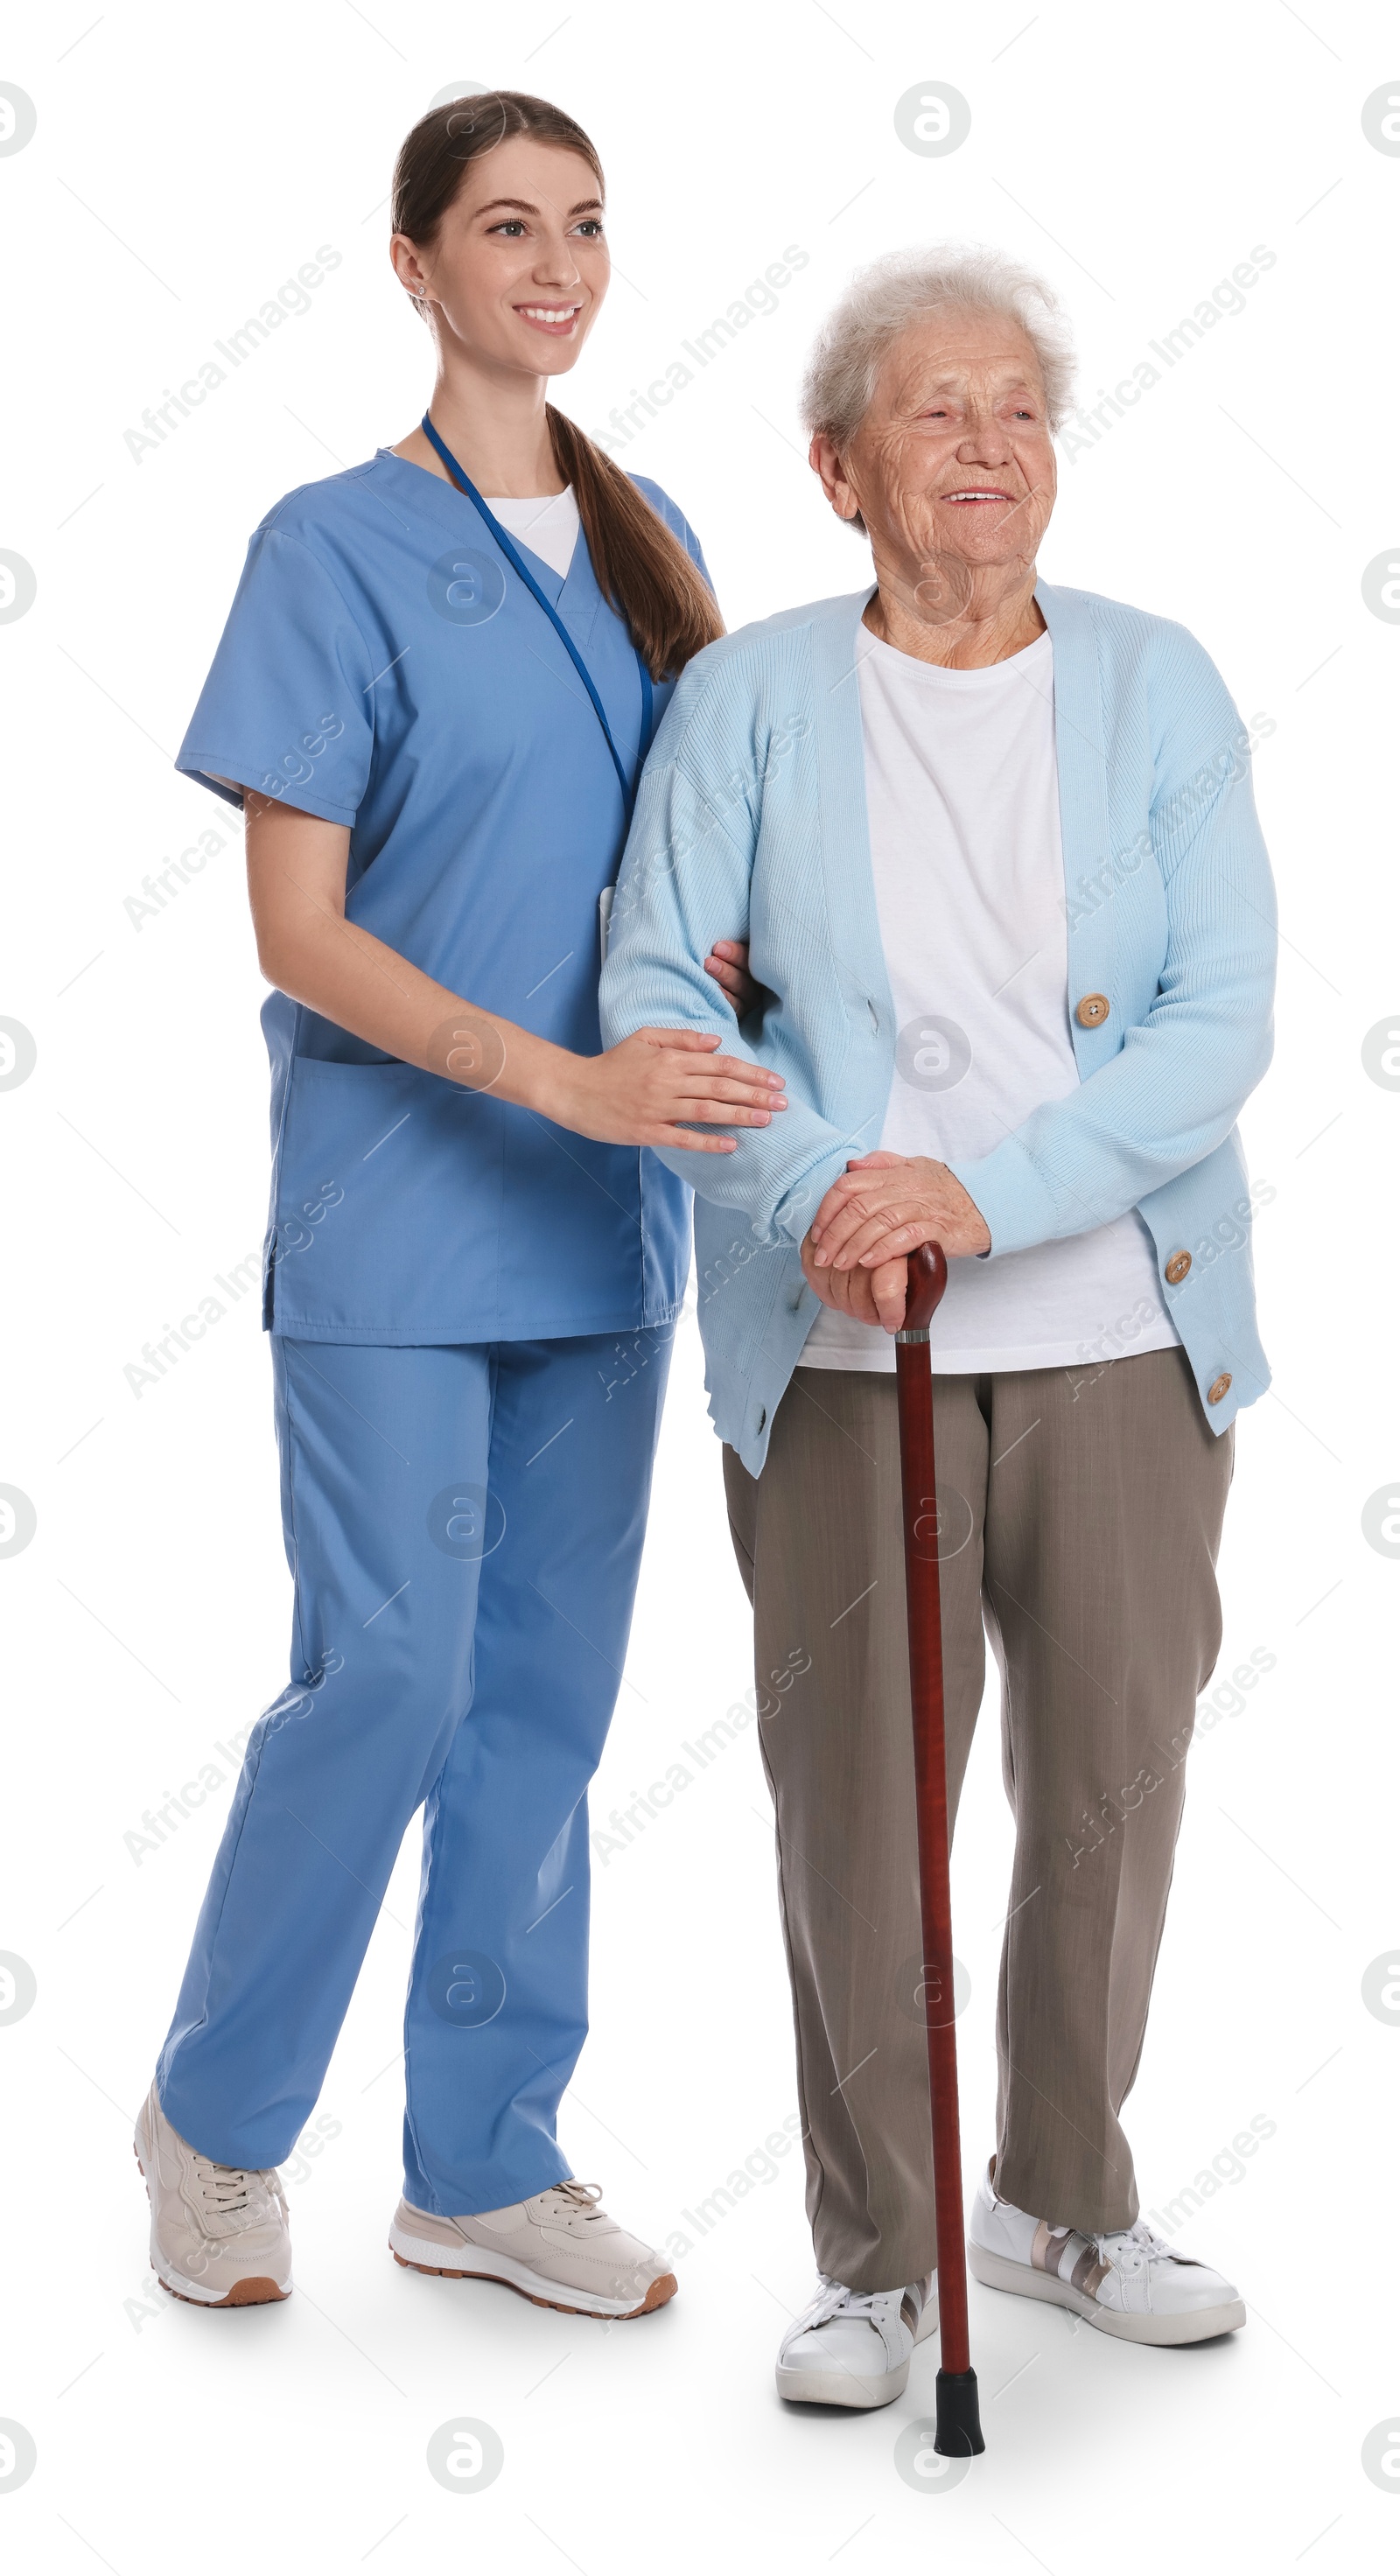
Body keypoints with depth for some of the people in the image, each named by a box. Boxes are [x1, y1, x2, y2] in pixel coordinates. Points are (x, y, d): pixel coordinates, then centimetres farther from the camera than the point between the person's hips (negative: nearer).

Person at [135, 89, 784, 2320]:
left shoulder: (645, 538, 11)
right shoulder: (339, 547, -6)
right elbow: (300, 933, -11)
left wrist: (724, 957, -4)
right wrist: (565, 1076, -22)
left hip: (600, 1210, 6)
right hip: (398, 1206, -6)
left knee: (553, 1689, 9)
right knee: (388, 1678, -4)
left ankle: (486, 2162, 22)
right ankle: (214, 2121, 19)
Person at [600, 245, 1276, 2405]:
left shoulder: (1156, 687, 4)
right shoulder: (750, 697, 2)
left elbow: (1223, 1018, -5)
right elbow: (656, 990, -4)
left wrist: (990, 1189, -18)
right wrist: (817, 1188, -21)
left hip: (1123, 1329, 2)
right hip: (845, 1343, -1)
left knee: (1114, 1779, 10)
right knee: (855, 1800, 1)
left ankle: (1064, 2203, 31)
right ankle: (878, 2256, 18)